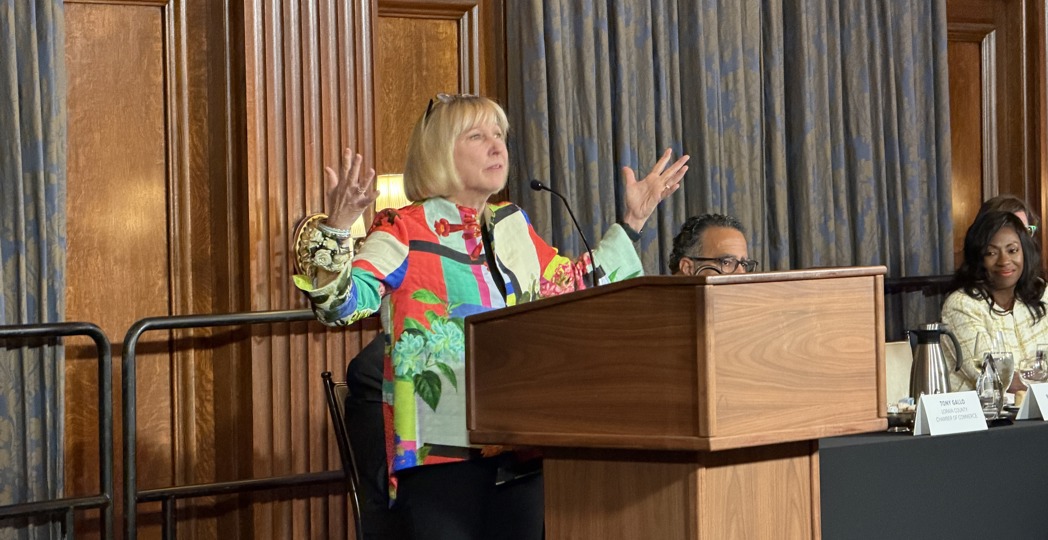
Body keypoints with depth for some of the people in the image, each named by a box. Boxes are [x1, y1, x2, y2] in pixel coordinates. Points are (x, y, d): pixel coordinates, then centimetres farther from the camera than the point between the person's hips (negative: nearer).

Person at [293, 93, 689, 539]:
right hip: (442, 449, -6)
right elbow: (342, 303, -17)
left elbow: (575, 287, 30)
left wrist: (631, 223, 29)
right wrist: (336, 228, -34)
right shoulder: (405, 231, -4)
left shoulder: (514, 227, 17)